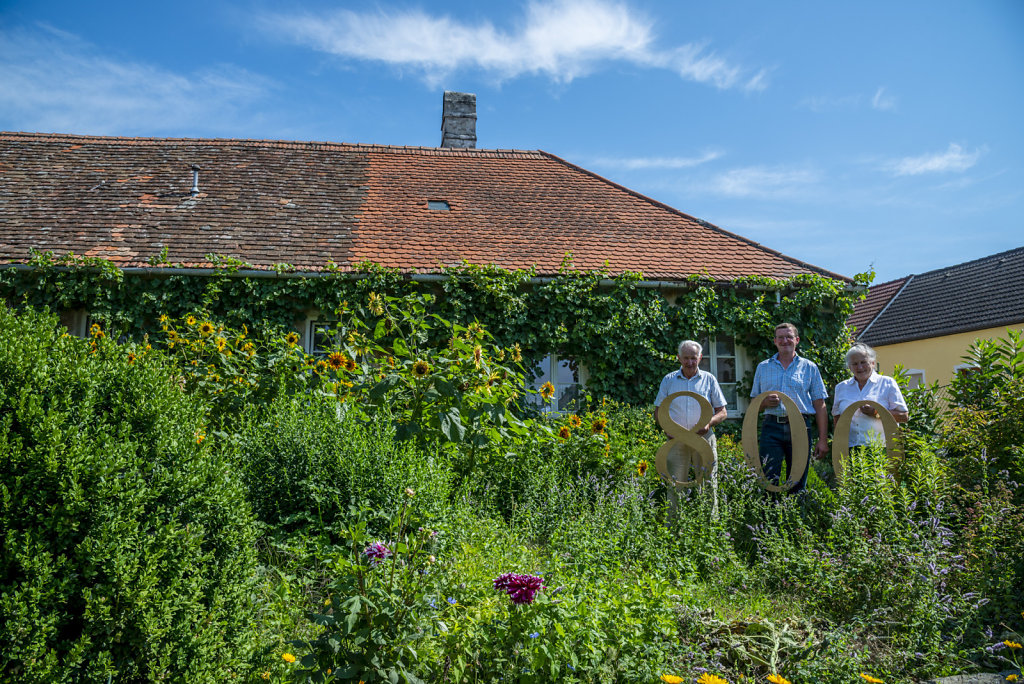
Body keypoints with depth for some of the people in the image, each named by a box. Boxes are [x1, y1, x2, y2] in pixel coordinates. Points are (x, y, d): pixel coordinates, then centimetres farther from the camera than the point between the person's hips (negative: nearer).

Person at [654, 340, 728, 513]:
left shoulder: (709, 379, 9)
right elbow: (658, 411, 12)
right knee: (675, 486, -1)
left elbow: (722, 412, 9)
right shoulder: (669, 380, 10)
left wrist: (709, 423, -11)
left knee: (708, 484, 0)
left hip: (704, 438, 0)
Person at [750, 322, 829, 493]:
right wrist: (765, 402, -7)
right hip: (772, 427, 0)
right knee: (768, 481, -6)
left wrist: (823, 440, 0)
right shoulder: (763, 367, 14)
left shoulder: (809, 367, 11)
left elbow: (820, 405, 7)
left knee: (798, 484, 4)